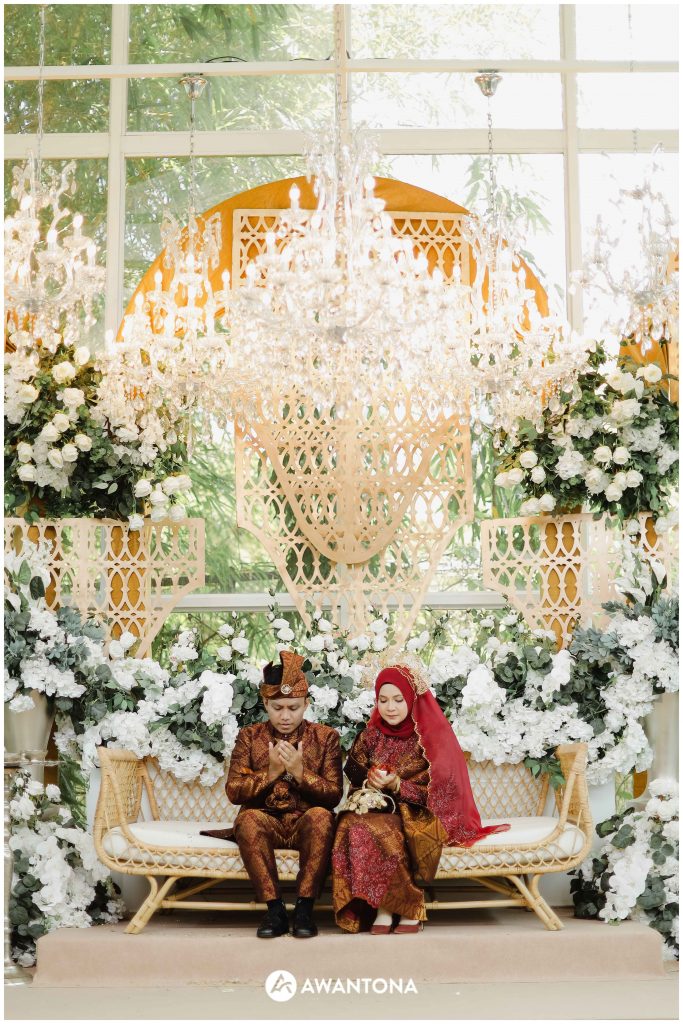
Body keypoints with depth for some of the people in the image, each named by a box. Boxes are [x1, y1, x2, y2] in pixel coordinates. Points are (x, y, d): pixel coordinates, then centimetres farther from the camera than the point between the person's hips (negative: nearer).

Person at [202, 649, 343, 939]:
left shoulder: (325, 737, 5)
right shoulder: (249, 736, 7)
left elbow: (334, 795, -2)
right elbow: (234, 791, -1)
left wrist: (300, 773, -17)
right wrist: (270, 773, -16)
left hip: (306, 823, 0)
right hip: (266, 822, 1)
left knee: (321, 815, -35)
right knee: (248, 818, -34)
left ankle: (304, 908, -27)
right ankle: (275, 910, -28)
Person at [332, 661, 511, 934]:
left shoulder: (432, 736, -3)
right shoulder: (371, 736, 9)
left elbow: (436, 793, -8)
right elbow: (354, 781, 10)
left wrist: (397, 785, -21)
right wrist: (369, 784, -13)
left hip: (419, 816, -4)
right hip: (378, 810, 4)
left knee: (377, 830, -35)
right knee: (352, 824, -31)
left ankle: (410, 909, -22)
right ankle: (381, 910, -25)